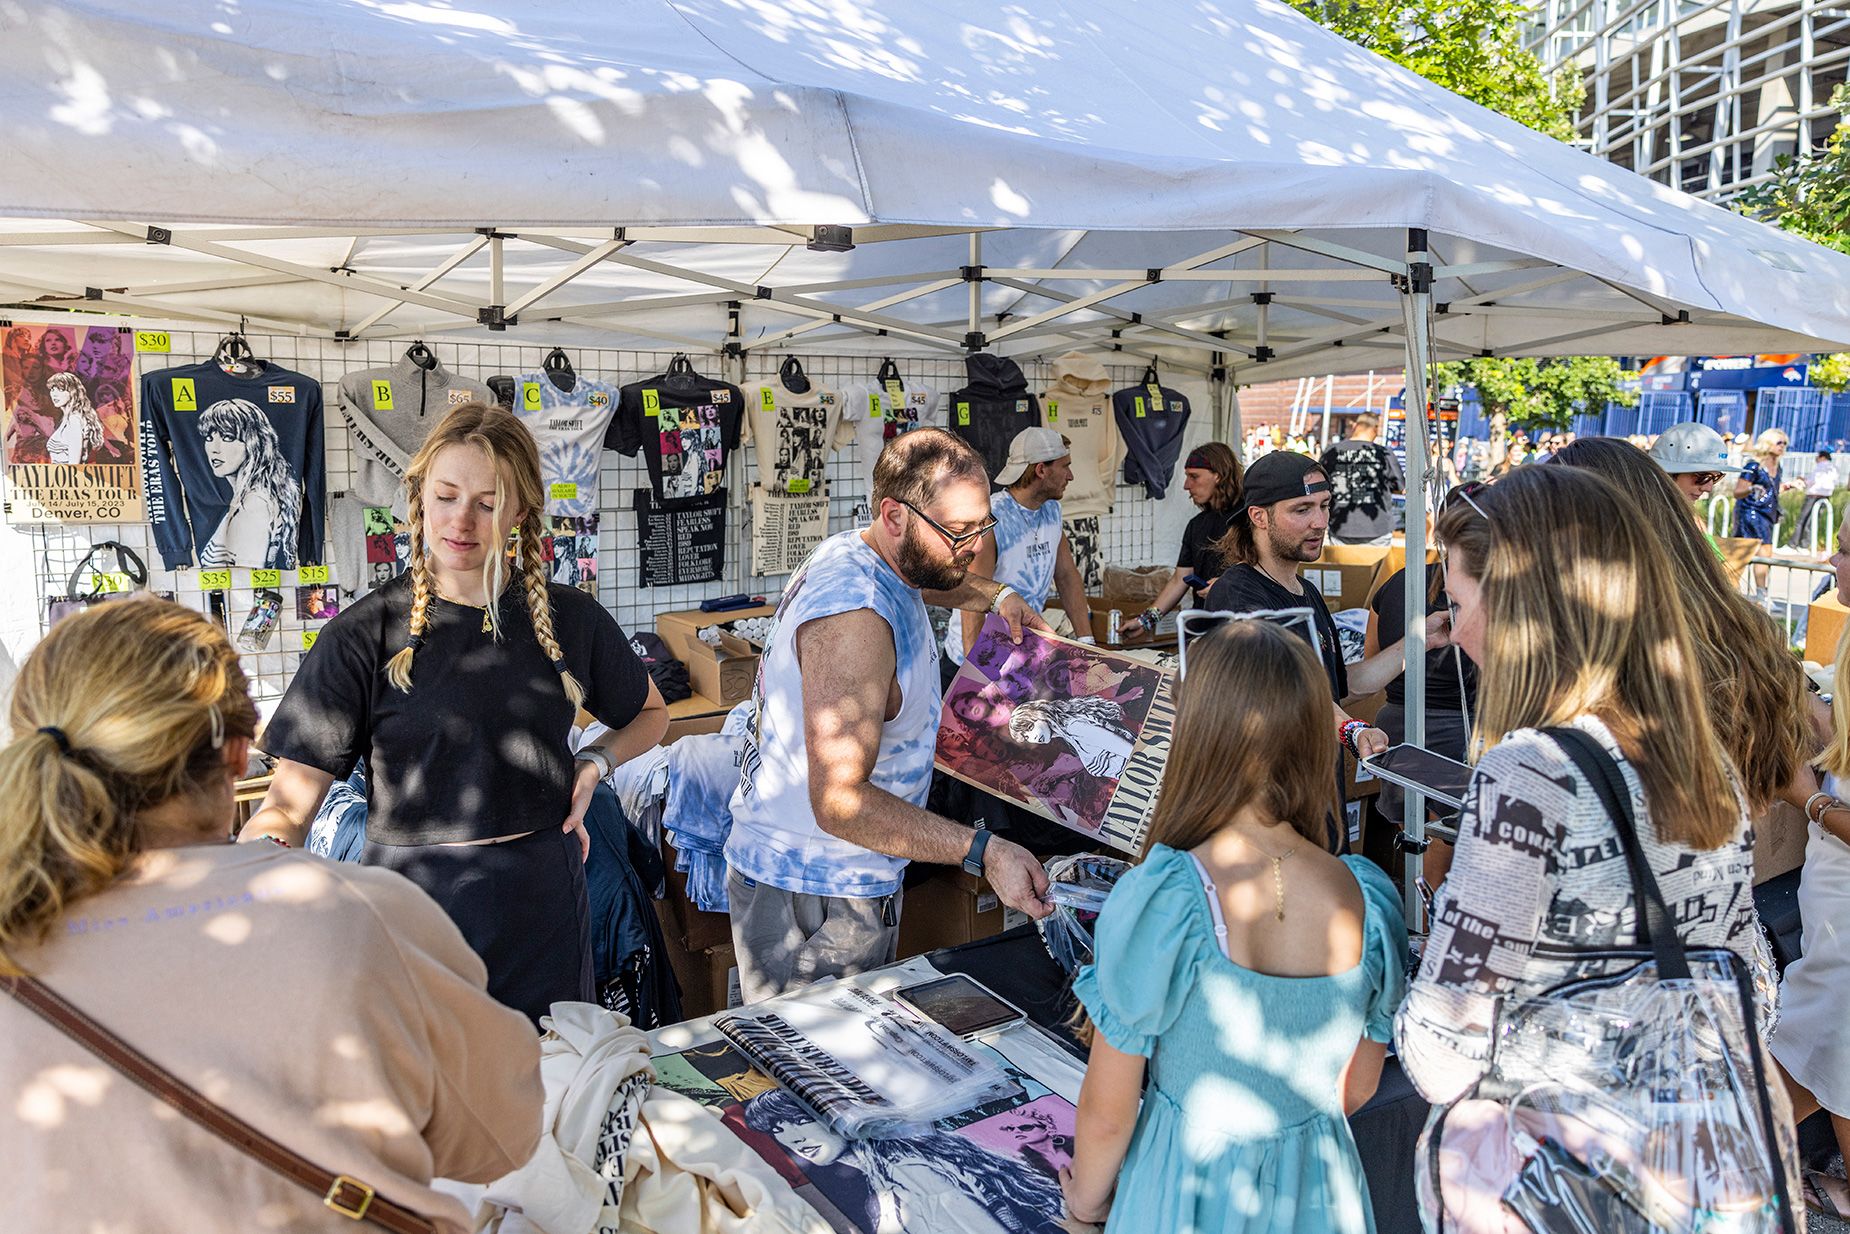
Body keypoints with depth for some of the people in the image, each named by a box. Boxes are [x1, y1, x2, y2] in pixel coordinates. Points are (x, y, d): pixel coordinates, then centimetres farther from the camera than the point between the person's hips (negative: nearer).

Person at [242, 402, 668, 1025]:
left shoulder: (570, 619, 2)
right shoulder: (365, 635, -7)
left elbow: (650, 712, 19)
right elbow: (290, 802, -11)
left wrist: (594, 763, 1)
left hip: (540, 909, 3)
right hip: (413, 906, -2)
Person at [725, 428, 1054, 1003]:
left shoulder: (855, 553, 3)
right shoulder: (852, 621, -29)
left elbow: (928, 580, 32)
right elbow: (841, 802, -33)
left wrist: (996, 596, 16)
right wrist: (983, 852, -36)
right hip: (813, 896, -10)